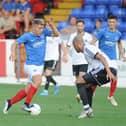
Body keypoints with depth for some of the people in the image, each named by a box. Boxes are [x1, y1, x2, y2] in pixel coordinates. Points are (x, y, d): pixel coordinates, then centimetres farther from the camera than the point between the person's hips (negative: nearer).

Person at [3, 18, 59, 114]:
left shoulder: (44, 33, 3)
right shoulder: (27, 36, -10)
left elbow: (56, 33, 8)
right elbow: (15, 43, -5)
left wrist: (52, 25, -10)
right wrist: (13, 53, -22)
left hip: (40, 66, 6)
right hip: (31, 65, -6)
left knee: (28, 90, 7)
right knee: (38, 81, -31)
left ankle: (10, 102, 22)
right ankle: (27, 104, -25)